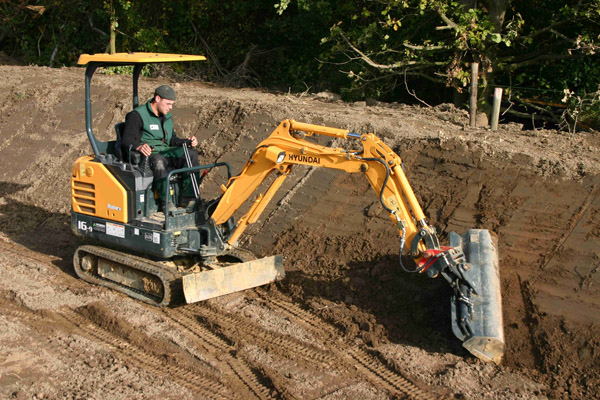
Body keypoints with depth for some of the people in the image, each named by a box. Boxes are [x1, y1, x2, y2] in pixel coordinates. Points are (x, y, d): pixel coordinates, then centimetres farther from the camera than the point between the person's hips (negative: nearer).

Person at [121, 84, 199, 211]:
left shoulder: (166, 116, 20)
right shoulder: (137, 115, -5)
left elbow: (172, 140, 25)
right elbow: (126, 140, -13)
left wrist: (188, 141, 6)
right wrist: (138, 146, -35)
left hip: (164, 152, 7)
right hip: (147, 154, -7)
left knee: (192, 154, -17)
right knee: (158, 161, -41)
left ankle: (187, 199, -21)